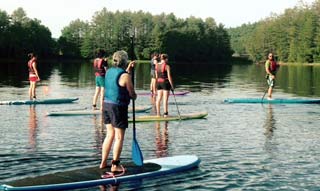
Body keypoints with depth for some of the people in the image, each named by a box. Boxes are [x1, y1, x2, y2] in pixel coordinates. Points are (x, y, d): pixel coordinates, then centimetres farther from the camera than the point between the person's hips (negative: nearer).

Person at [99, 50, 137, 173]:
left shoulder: (109, 72, 7)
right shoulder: (125, 76, -15)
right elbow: (132, 93, -8)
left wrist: (128, 69, 28)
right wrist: (134, 96, 14)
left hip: (107, 104, 8)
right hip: (118, 106, -8)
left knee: (110, 135, 17)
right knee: (119, 137, 1)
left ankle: (103, 162, 21)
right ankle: (115, 165, 3)